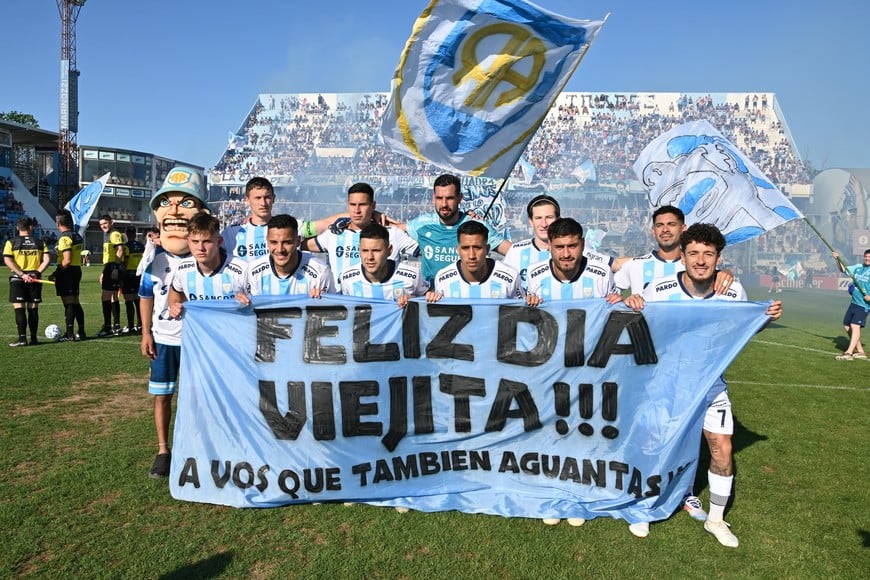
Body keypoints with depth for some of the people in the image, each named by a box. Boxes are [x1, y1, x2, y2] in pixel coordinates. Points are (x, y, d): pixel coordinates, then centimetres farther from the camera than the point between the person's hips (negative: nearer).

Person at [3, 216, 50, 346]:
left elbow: (8, 260, -10)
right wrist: (37, 272, -6)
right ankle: (34, 338, 8)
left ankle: (22, 339, -5)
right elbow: (47, 259, -5)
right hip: (35, 279, 2)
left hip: (17, 278, -2)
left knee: (19, 308, -1)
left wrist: (22, 274, -12)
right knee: (33, 309, 6)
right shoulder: (40, 242, 5)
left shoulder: (11, 242, 1)